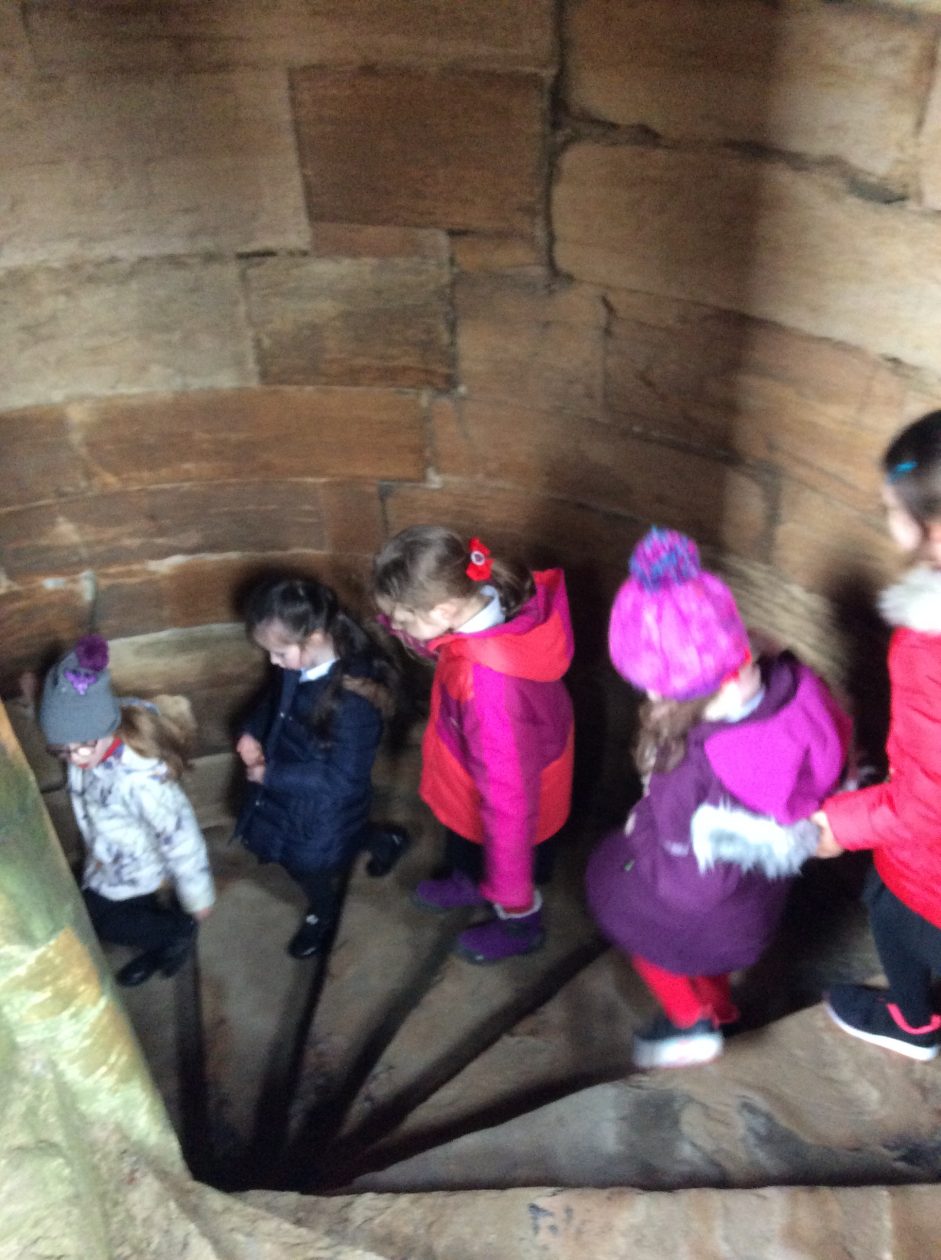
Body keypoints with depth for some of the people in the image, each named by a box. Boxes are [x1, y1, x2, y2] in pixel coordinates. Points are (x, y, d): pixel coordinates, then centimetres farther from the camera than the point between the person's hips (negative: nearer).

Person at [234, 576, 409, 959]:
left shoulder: (353, 699, -38)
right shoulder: (298, 663, -15)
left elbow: (342, 777, -29)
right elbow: (274, 698, 8)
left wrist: (272, 775, -24)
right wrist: (251, 733, -8)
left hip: (325, 804, -8)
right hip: (287, 786, 8)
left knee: (312, 867, 20)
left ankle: (322, 915, 56)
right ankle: (385, 842, 54)